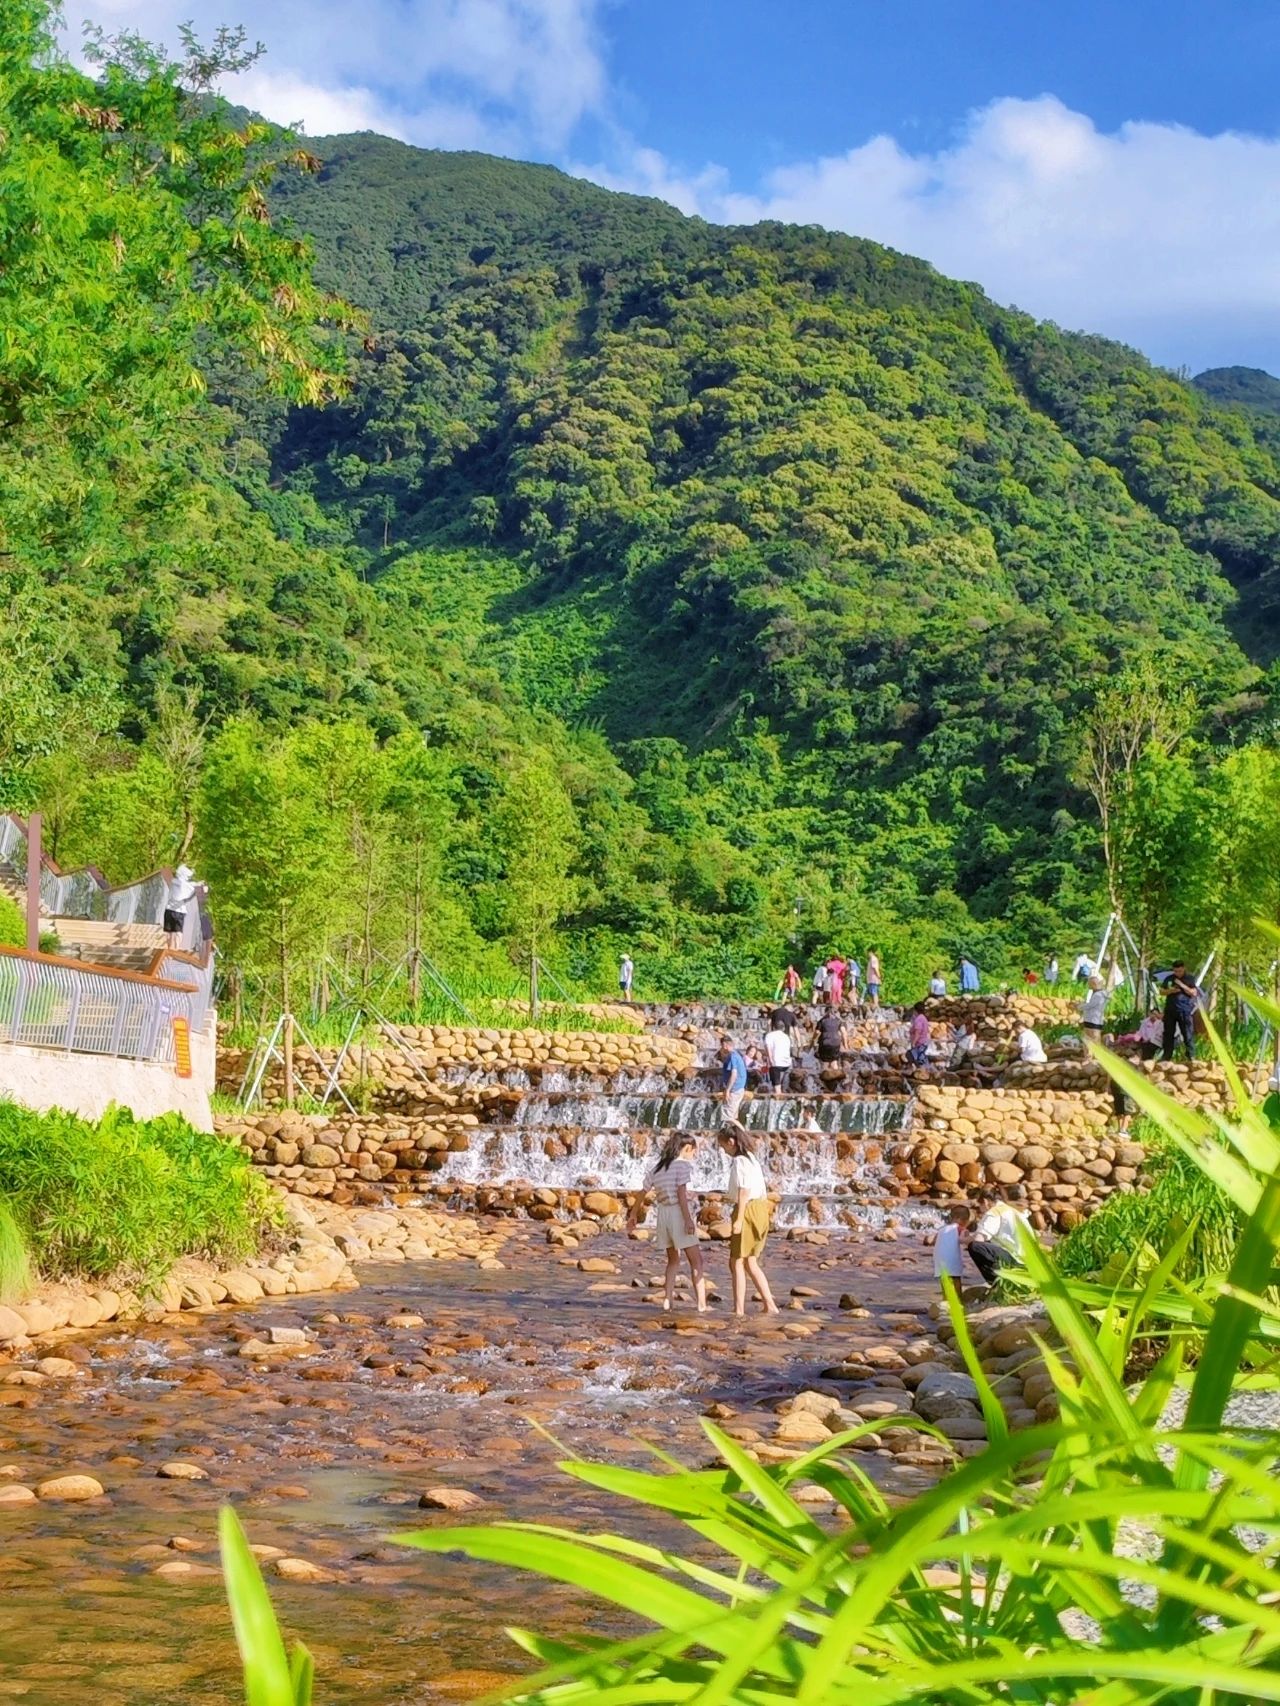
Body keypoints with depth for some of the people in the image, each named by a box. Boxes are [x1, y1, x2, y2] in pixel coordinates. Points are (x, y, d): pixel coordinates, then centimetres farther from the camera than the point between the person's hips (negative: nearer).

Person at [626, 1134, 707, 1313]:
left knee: (673, 1260, 21)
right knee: (695, 1260, -3)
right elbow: (681, 1192, -15)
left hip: (662, 1213, 7)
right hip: (678, 1212, -7)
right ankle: (702, 1305, -10)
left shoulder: (656, 1166, 15)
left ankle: (668, 1300, 12)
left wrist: (633, 1214, 29)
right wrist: (688, 1219, -19)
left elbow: (643, 1193, 19)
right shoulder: (683, 1164, -4)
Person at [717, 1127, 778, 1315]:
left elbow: (744, 1191, -20)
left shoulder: (739, 1161, -12)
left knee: (737, 1262, -1)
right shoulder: (752, 1159, 16)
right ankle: (769, 1305, 11)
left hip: (747, 1210, -9)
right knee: (750, 1262, 15)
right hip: (761, 1209, 9)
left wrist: (739, 1219, -22)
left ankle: (739, 1309, 0)